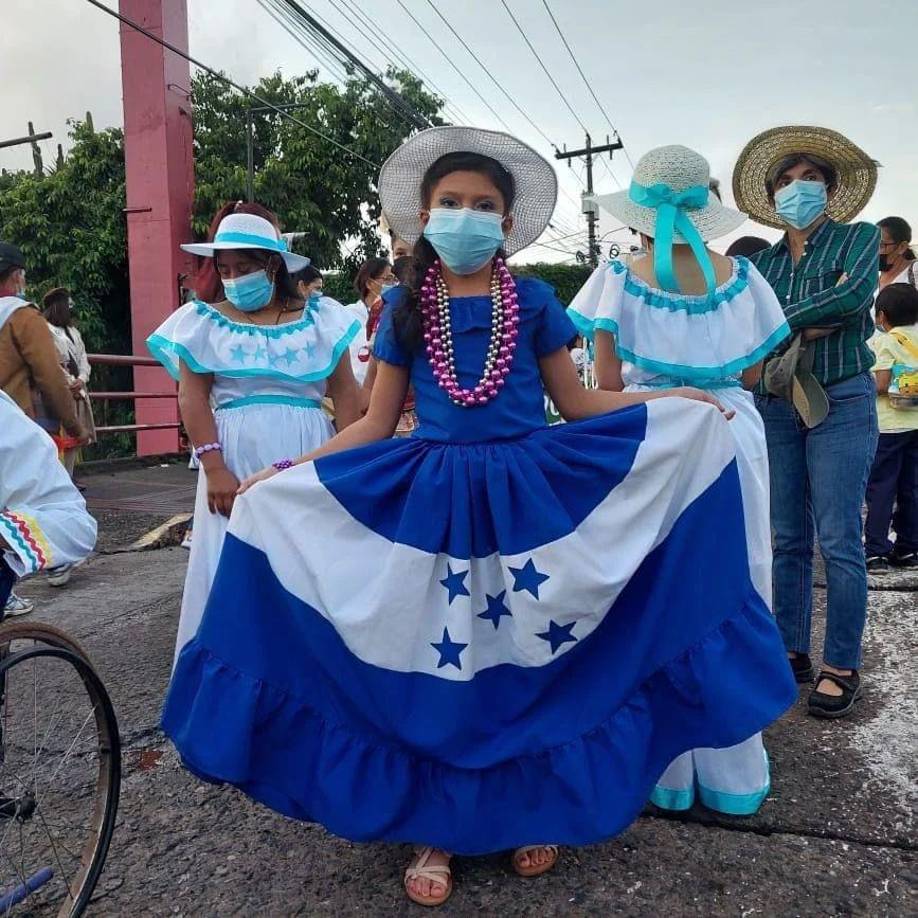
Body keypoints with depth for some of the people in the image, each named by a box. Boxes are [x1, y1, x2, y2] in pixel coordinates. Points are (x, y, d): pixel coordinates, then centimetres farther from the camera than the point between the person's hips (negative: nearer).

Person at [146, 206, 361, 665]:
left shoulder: (318, 316, 6)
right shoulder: (205, 321, 7)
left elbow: (345, 392, 3)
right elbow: (192, 398, 0)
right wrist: (214, 469, -11)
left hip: (306, 459, 0)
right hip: (235, 459, 0)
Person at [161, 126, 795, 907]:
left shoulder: (534, 301, 2)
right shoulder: (405, 309, 4)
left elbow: (576, 403, 7)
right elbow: (377, 423, 4)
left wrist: (674, 401, 0)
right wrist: (277, 477, -2)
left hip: (528, 493, 0)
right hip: (432, 500, 1)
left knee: (531, 653, 8)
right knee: (436, 665, 6)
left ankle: (535, 811, 32)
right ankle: (438, 830, 26)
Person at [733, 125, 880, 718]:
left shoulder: (859, 237, 4)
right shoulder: (762, 262, 13)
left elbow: (856, 293, -16)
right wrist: (811, 323, -15)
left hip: (840, 402, -4)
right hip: (777, 405, 4)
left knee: (838, 541, -4)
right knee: (787, 540, 9)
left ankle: (842, 666, 6)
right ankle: (792, 649, 20)